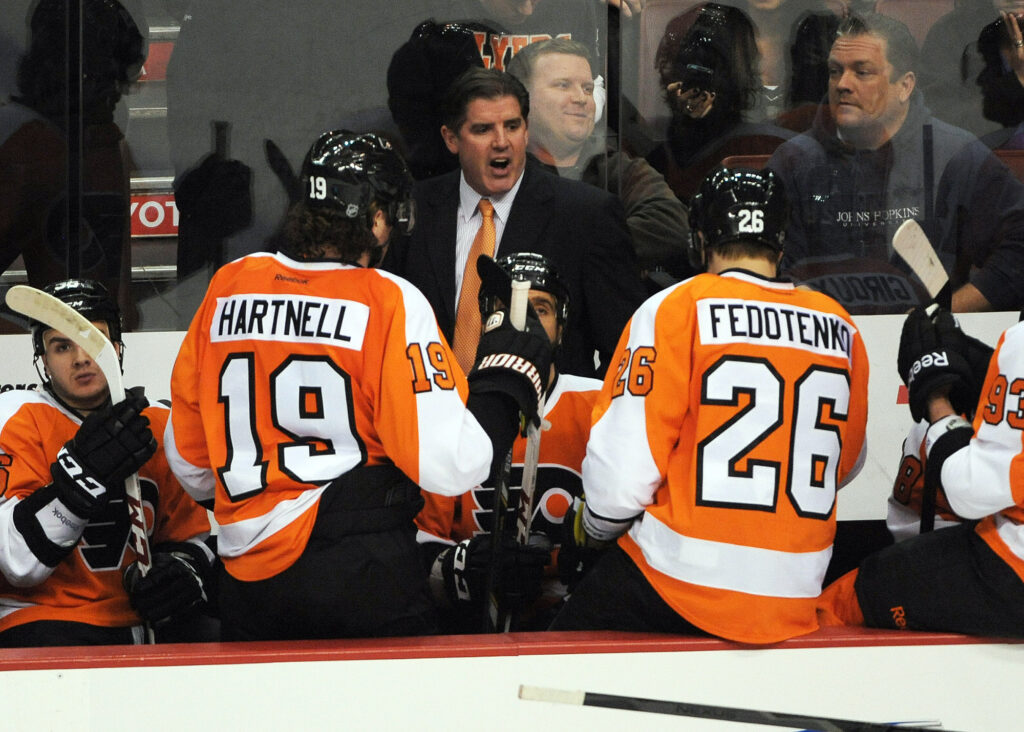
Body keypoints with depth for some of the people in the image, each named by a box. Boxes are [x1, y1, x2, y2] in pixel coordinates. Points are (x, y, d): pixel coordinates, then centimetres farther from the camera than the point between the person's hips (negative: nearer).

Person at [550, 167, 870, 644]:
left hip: (681, 586, -4)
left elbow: (623, 465, -11)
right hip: (794, 602, 4)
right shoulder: (839, 328, 6)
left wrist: (594, 526, 9)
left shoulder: (675, 309, -7)